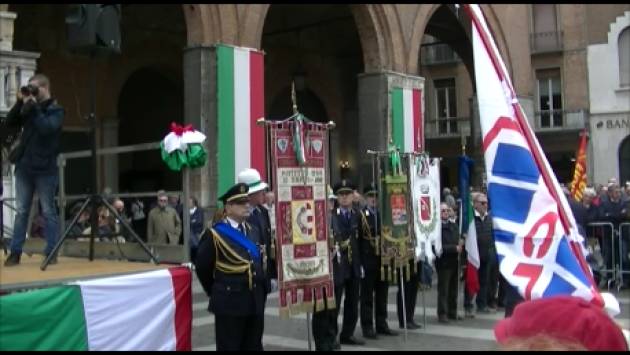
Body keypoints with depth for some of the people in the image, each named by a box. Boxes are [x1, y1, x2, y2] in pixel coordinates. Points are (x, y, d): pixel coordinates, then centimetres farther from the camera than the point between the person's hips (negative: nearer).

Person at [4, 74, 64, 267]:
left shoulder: (56, 110, -2)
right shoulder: (28, 108, 13)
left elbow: (46, 128, -19)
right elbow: (10, 123, 5)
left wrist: (33, 106, -14)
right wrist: (20, 102, -3)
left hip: (45, 168, -5)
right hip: (24, 166, 5)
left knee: (48, 211, 1)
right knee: (21, 211, 6)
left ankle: (51, 253, 5)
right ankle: (15, 252, 10)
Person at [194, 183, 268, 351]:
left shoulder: (253, 231, 11)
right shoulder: (215, 234, -10)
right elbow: (202, 268, -3)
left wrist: (262, 288, 13)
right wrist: (216, 292, 6)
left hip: (255, 301, 6)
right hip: (229, 302, -6)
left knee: (254, 347, 13)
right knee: (229, 347, 2)